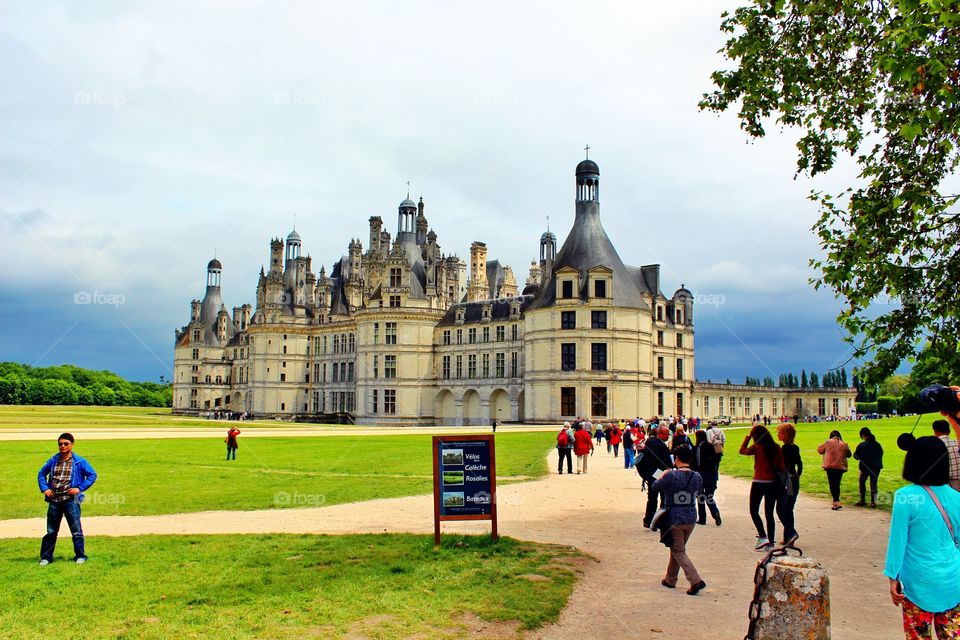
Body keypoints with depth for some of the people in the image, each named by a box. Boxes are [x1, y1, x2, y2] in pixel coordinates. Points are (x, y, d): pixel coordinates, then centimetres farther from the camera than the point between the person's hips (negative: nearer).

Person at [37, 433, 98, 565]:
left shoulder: (79, 462, -3)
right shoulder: (53, 460, 7)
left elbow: (92, 475, 0)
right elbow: (41, 474, 19)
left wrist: (80, 488, -7)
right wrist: (44, 489, 5)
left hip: (71, 500, -3)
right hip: (54, 500, 3)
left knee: (76, 530, 1)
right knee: (51, 531, 10)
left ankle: (80, 556, 12)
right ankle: (46, 557, 21)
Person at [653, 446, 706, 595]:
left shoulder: (671, 475, -19)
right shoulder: (697, 477, -4)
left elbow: (655, 487, -6)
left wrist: (663, 476, 11)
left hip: (674, 520, -5)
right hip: (691, 519, 5)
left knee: (679, 552, 5)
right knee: (677, 548, 21)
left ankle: (696, 581, -9)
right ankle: (670, 579, 31)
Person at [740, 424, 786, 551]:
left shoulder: (757, 448, -12)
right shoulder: (777, 448, -1)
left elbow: (742, 450, 5)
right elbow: (781, 467, 3)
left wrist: (748, 435, 5)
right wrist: (780, 485, 14)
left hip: (759, 483, -4)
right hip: (773, 483, 4)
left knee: (754, 511, 11)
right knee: (769, 514, 11)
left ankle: (763, 537, -5)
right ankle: (770, 543, 10)